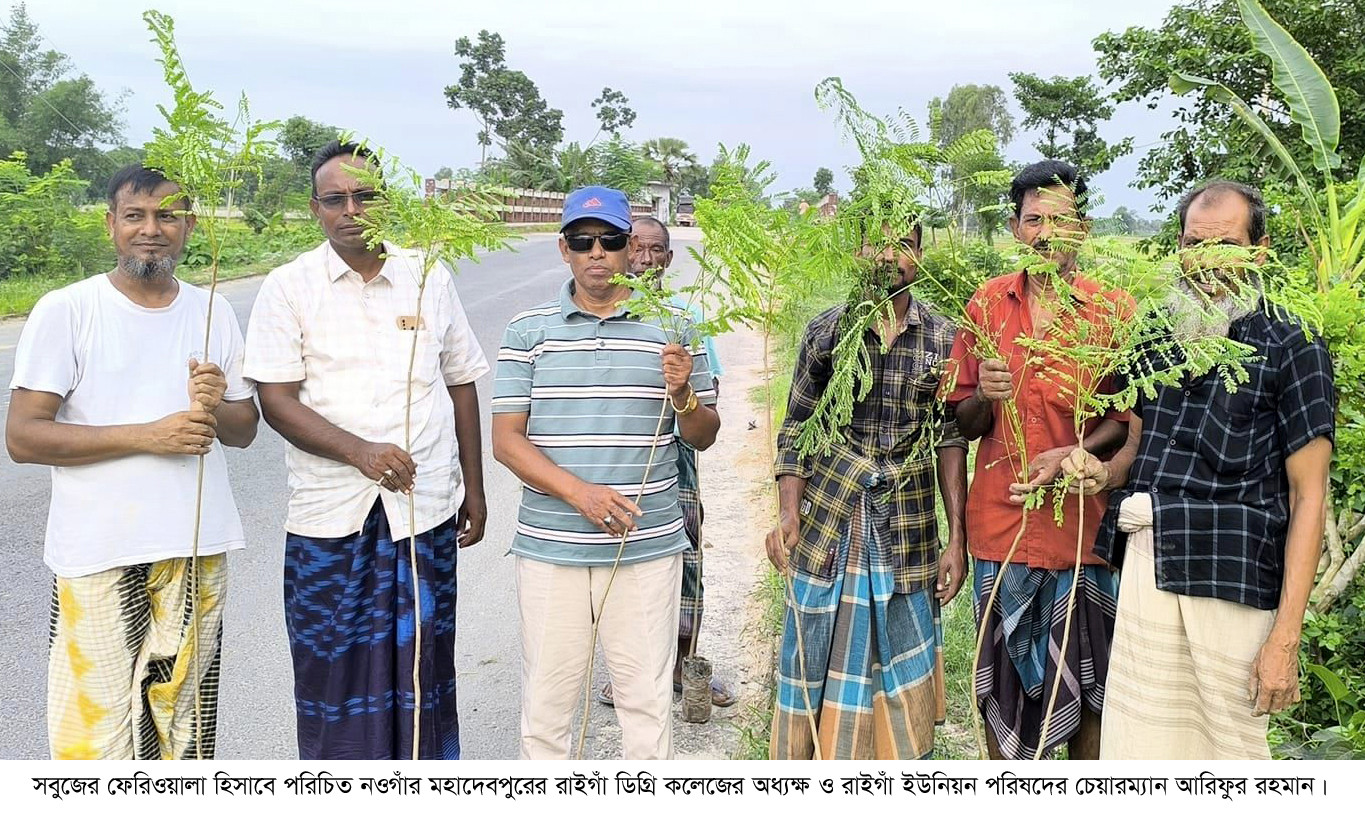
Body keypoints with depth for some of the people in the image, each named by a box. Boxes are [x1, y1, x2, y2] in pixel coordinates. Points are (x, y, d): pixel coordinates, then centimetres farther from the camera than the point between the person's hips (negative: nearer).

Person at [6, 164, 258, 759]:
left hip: (198, 552, 4)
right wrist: (148, 435, -17)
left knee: (185, 713, 13)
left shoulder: (213, 312, 8)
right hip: (98, 556, -3)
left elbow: (244, 430, 13)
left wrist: (216, 408, -11)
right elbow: (22, 436, -10)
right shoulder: (65, 311, -4)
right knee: (96, 721, 0)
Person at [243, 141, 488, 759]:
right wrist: (360, 451, -22)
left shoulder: (431, 279, 6)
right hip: (330, 512, -1)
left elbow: (461, 383, 12)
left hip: (426, 507, 1)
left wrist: (474, 489, 12)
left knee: (422, 658, 8)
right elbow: (276, 401, -7)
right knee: (334, 663, 6)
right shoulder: (288, 287, -1)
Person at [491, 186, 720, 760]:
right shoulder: (529, 330, 2)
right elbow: (506, 438, -2)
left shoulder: (672, 327, 4)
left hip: (648, 547, 0)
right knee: (545, 701, 9)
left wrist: (683, 394, -13)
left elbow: (704, 437, 9)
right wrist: (580, 492, -16)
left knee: (647, 700, 7)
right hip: (550, 546, 0)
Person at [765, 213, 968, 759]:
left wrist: (958, 539, -1)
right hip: (827, 530, 0)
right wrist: (788, 513, -8)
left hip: (908, 536, 0)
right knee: (817, 668, 7)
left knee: (901, 679, 7)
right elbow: (795, 429, 5)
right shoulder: (826, 331, 2)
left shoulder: (943, 339, 2)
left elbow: (950, 441, 3)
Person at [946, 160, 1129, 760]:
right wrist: (986, 396, -13)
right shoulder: (987, 304, 5)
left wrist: (1070, 455, -17)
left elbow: (1127, 419, 0)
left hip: (1082, 523, -2)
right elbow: (962, 422, 9)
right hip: (1000, 524, 2)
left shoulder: (1114, 312, -1)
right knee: (1001, 682, 10)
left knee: (1086, 687, 5)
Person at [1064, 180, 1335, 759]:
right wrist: (1104, 472, -1)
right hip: (1145, 561, 5)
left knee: (1234, 741, 2)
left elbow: (1308, 496, -5)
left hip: (1234, 574, -4)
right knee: (1136, 743, 6)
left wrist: (1285, 637, -12)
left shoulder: (1292, 347, -2)